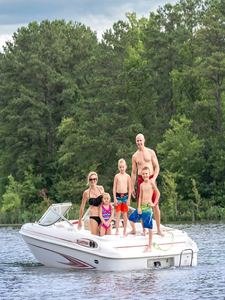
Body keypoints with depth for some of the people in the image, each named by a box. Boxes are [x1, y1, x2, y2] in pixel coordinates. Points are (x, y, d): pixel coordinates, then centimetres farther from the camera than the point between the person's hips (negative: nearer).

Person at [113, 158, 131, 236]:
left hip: (125, 196, 0)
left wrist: (129, 199, -2)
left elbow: (130, 188, 3)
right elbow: (114, 188, 3)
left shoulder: (127, 176, 2)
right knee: (118, 214, -2)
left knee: (125, 214, 4)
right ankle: (117, 230, 1)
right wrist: (115, 199, -3)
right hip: (118, 196, 0)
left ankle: (125, 231, 10)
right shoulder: (117, 176, 2)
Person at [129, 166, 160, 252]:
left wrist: (154, 204, -3)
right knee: (131, 219, 11)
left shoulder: (151, 183, -5)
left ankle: (149, 247, -2)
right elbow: (140, 197, 13)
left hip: (148, 207, -6)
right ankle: (134, 230, 43)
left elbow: (158, 193, -2)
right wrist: (139, 207, 4)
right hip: (141, 206, 6)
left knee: (149, 227, -4)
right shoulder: (141, 185, 12)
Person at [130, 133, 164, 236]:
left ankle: (158, 229, 2)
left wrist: (154, 178, -10)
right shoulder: (135, 156, 11)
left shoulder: (150, 152, 7)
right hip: (141, 180, 1)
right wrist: (132, 187, 9)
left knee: (155, 204, -3)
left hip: (151, 179, -1)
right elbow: (133, 172, 13)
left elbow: (157, 167, 6)